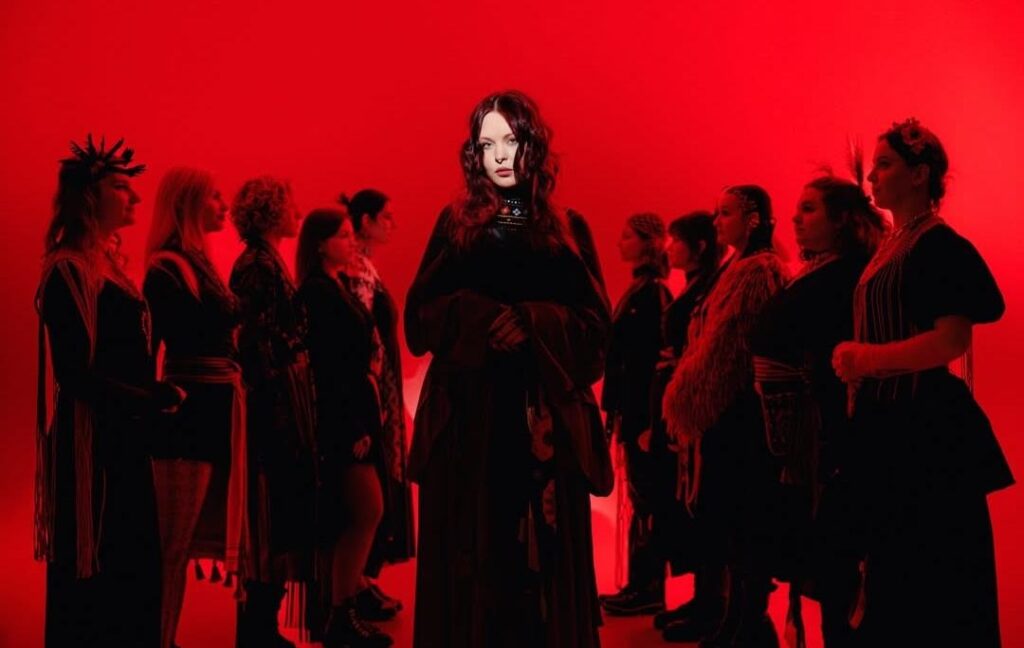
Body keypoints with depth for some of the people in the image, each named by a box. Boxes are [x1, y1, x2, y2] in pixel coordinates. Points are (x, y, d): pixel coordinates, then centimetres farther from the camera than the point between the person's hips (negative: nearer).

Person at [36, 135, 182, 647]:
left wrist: (157, 396, -1)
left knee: (130, 573, 14)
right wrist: (158, 399, -13)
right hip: (92, 443, -9)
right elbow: (77, 374, -18)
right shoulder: (68, 271, -14)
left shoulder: (108, 264, 12)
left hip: (124, 439, 9)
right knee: (93, 581, 0)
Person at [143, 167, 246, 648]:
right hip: (189, 409, -9)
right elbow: (148, 347, -15)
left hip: (213, 408, 9)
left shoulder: (199, 263, 15)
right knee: (174, 543, -5)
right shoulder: (168, 270, -12)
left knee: (185, 540, 13)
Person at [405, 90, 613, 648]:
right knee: (471, 557, -1)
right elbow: (420, 318, 2)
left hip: (545, 418, 0)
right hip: (470, 416, 0)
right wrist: (479, 317, -16)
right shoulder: (456, 224, 9)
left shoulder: (567, 230, 10)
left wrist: (532, 324, -14)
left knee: (542, 558, 1)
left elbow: (595, 324, 2)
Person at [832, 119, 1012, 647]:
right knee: (893, 571, 16)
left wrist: (872, 358, -30)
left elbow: (953, 338, -22)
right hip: (888, 424, 9)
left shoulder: (939, 245, -12)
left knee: (934, 578, -2)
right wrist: (854, 362, 8)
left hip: (925, 426, -9)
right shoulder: (891, 246, 16)